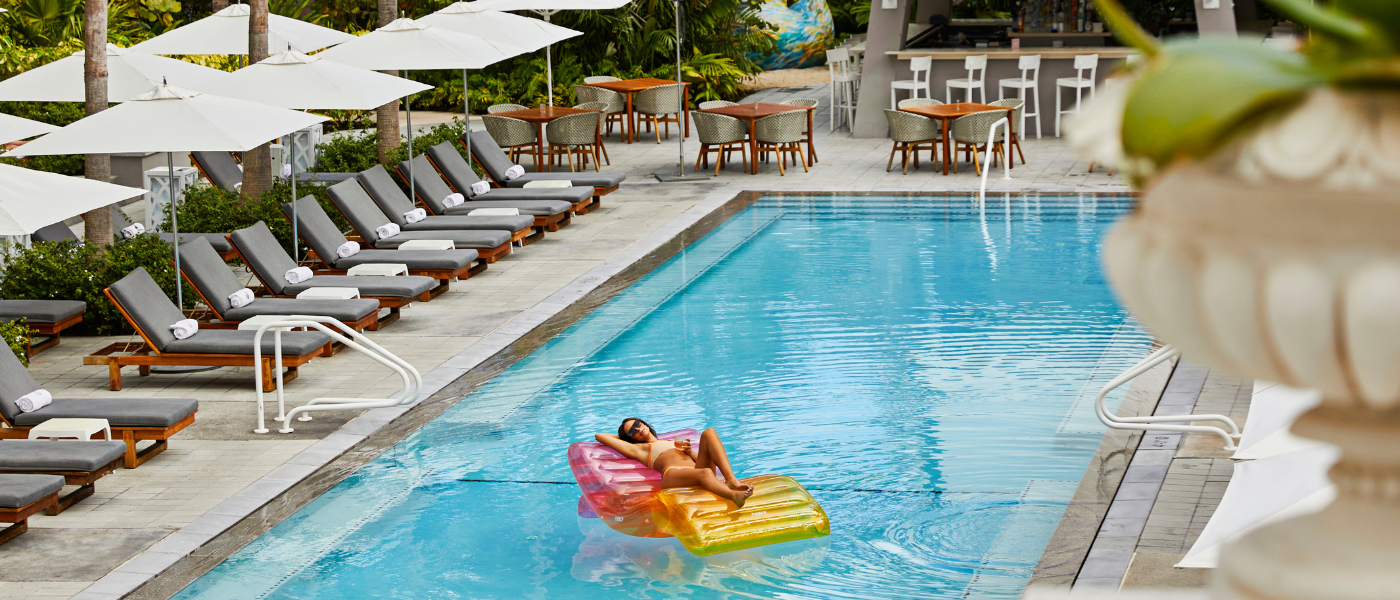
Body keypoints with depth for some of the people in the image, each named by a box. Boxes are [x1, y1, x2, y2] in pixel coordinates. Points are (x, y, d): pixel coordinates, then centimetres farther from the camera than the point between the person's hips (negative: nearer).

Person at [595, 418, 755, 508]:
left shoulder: (675, 442, 43)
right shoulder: (639, 449, 32)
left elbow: (701, 459, 32)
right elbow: (600, 436, 35)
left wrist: (690, 452, 12)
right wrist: (622, 436, 51)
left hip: (696, 467, 5)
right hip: (673, 473, -5)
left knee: (709, 433, -21)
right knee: (705, 473, -39)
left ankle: (731, 480, -42)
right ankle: (734, 496, -74)